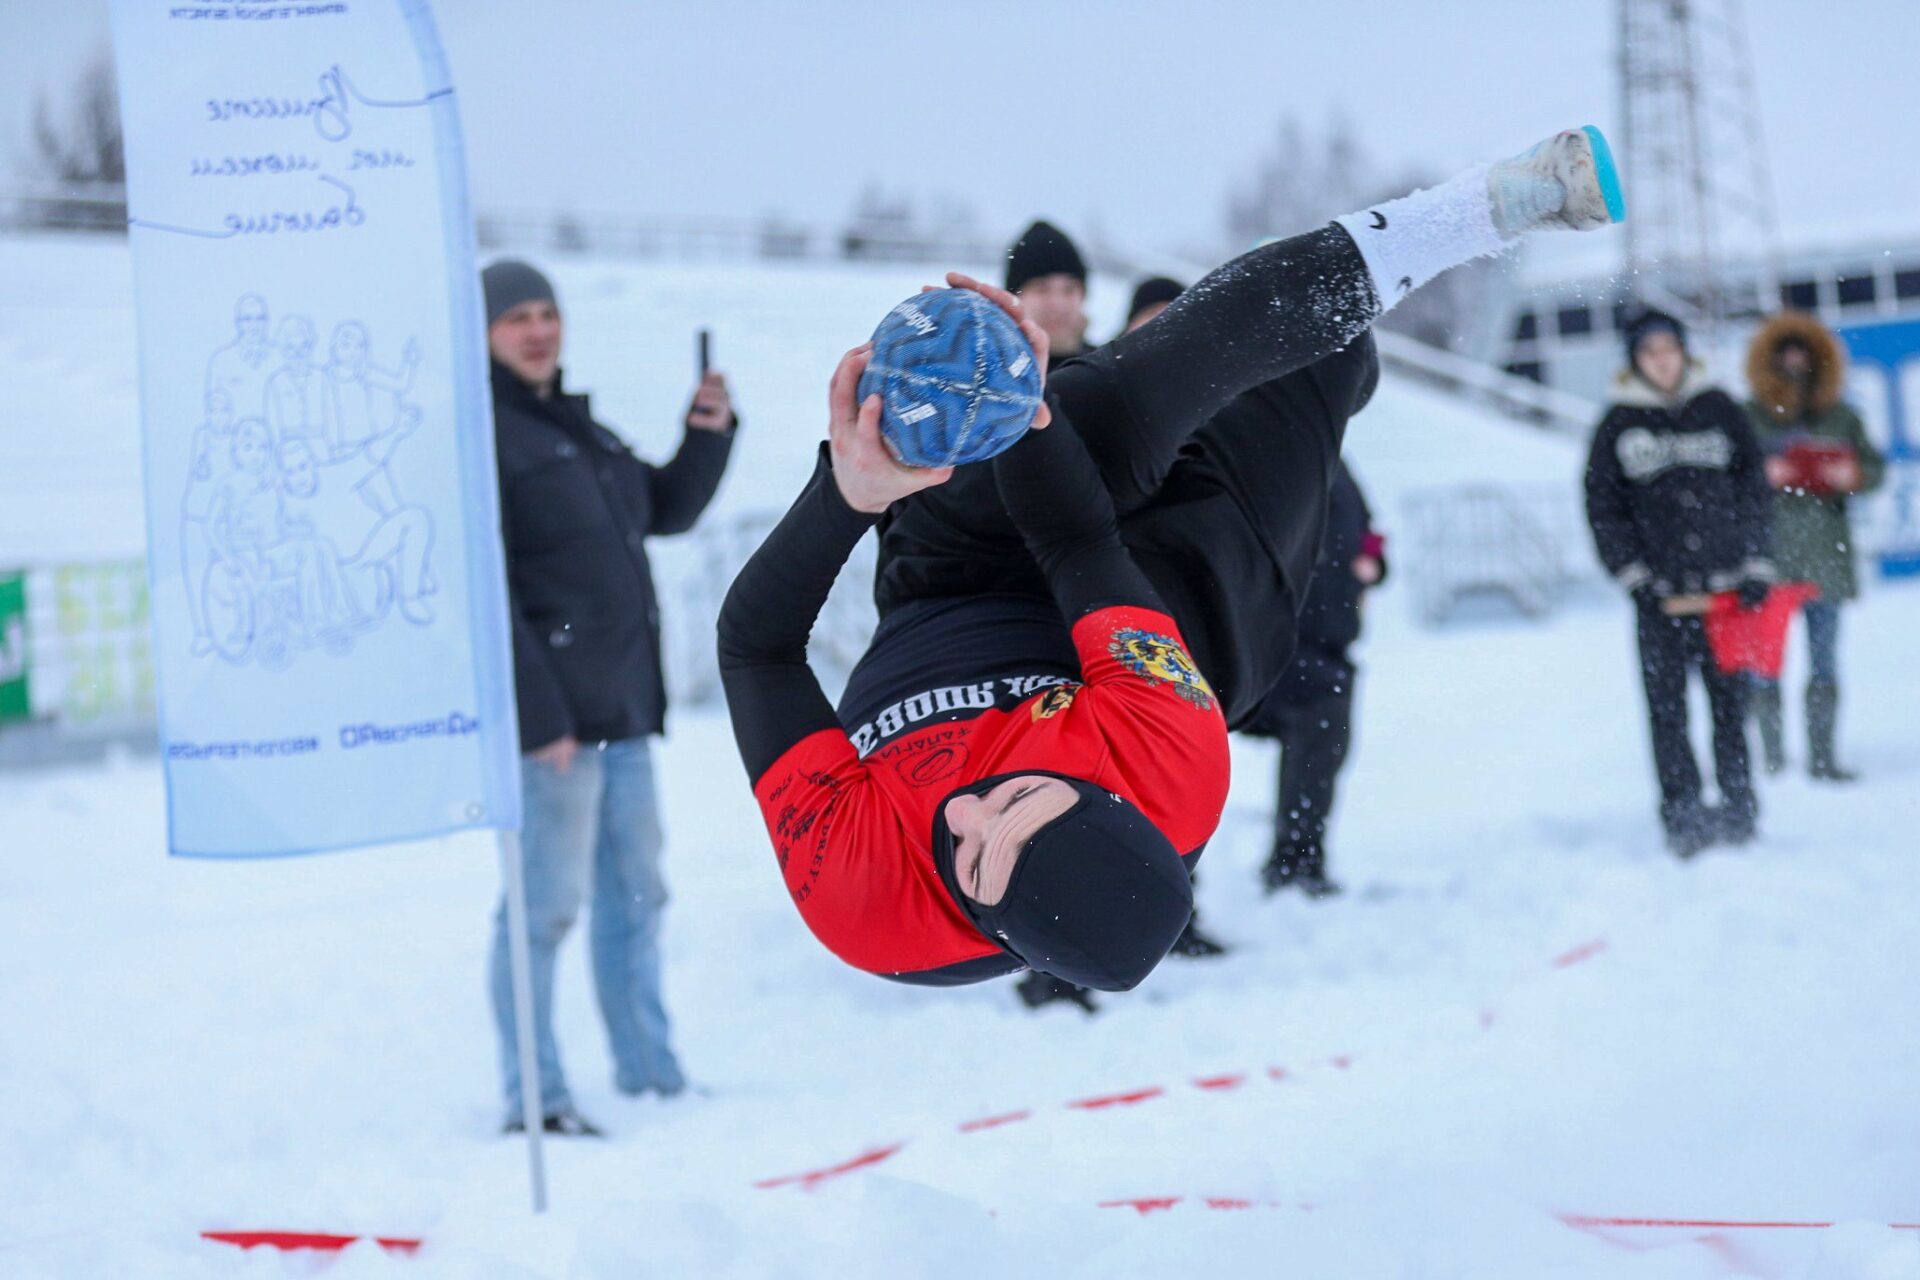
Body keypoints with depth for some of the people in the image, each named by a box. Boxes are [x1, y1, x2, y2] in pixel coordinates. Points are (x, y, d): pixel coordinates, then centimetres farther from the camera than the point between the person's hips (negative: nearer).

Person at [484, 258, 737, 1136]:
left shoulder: (578, 427, 17)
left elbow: (668, 509, 26)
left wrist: (710, 434, 7)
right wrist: (538, 714, -22)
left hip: (623, 704, 9)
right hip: (552, 712, -9)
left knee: (635, 892, 14)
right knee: (547, 900, -7)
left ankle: (648, 1071, 25)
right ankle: (532, 1097, -1)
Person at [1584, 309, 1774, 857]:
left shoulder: (1718, 409, 7)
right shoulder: (1619, 423, 5)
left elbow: (1752, 488, 9)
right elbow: (1603, 507, 5)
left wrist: (1755, 566, 1)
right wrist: (1635, 577, -4)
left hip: (1723, 583, 1)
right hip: (1660, 593, -1)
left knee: (1728, 698, 3)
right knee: (1666, 704, -4)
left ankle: (1737, 806, 10)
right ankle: (1682, 813, -2)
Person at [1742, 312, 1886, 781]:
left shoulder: (1840, 417, 12)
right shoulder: (1746, 419, 2)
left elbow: (1875, 466, 15)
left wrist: (1854, 475, -6)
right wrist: (1761, 475, -17)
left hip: (1825, 554, 3)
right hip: (1767, 553, -3)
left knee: (1825, 659, 3)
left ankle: (1821, 753, 8)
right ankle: (1772, 751, 6)